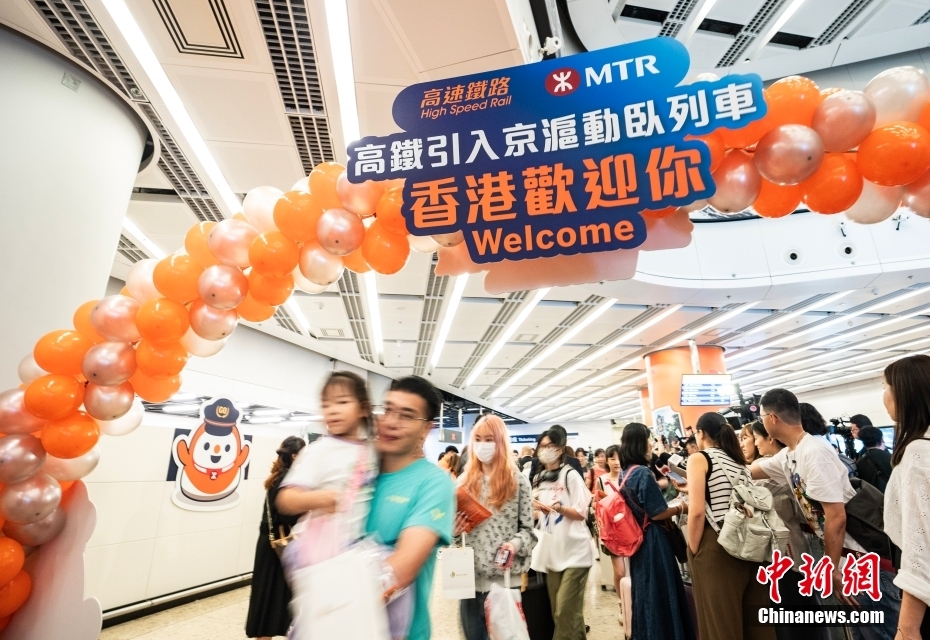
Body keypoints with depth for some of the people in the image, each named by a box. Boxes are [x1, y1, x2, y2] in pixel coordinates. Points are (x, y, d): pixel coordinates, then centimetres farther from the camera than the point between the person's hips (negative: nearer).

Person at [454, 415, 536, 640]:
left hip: (506, 575, -3)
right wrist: (453, 529, -11)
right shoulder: (464, 481, 4)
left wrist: (515, 544, -21)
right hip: (471, 575, 3)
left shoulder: (518, 481, -4)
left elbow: (528, 528, -2)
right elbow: (452, 525, 11)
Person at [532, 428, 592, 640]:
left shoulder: (571, 475, -8)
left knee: (566, 610, -4)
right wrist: (535, 511, -7)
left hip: (574, 552, -5)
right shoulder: (538, 478, 8)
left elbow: (581, 513, -12)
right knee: (557, 610, 13)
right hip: (551, 552, 6)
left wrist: (557, 507, -26)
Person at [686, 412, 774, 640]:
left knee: (720, 620, 5)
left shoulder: (698, 459, -7)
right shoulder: (739, 461, 14)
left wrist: (693, 552, -4)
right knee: (755, 617, 17)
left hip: (717, 546, -7)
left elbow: (697, 511, -15)